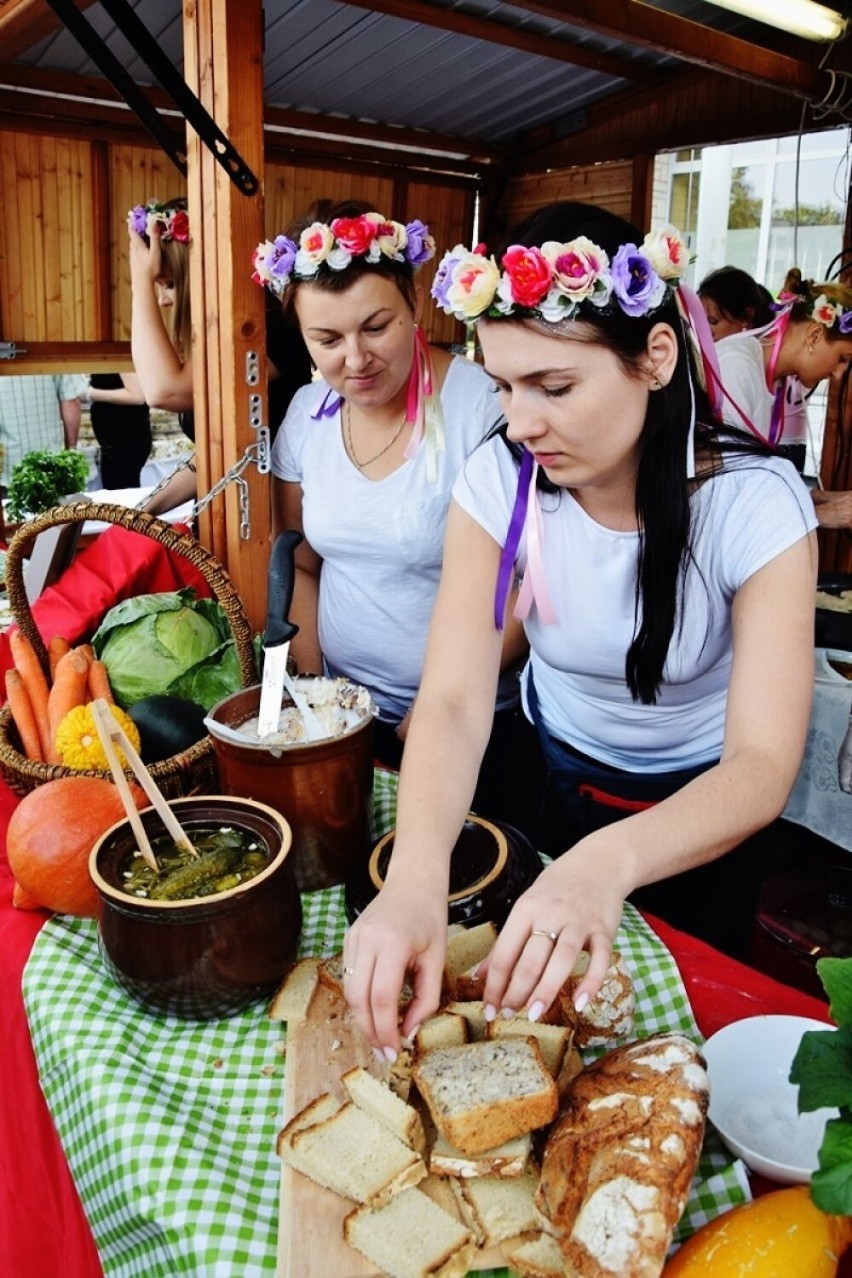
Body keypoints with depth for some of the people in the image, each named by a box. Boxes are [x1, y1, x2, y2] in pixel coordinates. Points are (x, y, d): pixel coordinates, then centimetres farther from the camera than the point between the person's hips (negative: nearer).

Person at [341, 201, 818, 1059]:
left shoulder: (754, 502, -28)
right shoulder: (500, 482, -22)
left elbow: (762, 767, -33)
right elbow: (453, 700, -28)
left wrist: (611, 862, -53)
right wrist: (416, 876, -48)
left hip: (695, 810, -2)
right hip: (549, 777, 2)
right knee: (521, 1014, 25)